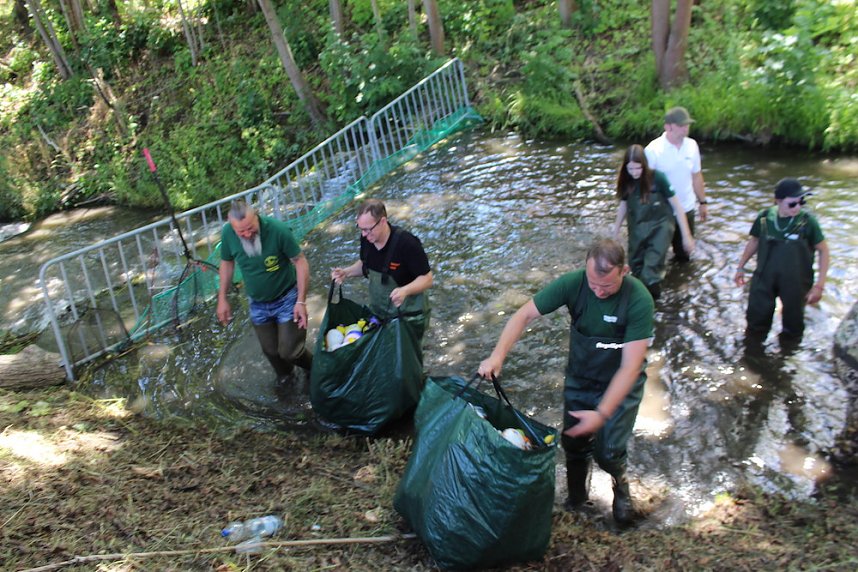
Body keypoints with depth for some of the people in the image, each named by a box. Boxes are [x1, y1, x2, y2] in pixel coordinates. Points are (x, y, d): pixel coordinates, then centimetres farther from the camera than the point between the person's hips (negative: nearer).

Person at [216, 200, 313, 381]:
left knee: (289, 352, -4)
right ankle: (284, 377, 49)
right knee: (271, 351, 17)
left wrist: (301, 301, -21)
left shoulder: (278, 229, -30)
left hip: (287, 300, -4)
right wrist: (222, 299, 3)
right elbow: (227, 263, 1)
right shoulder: (228, 233, -19)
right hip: (258, 305, 4)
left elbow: (300, 262, -20)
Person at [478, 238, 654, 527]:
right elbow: (524, 314, -17)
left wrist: (602, 413, -31)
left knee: (607, 451, -9)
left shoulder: (639, 300, -28)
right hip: (579, 379, 3)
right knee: (574, 443, 6)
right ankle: (576, 494, 37)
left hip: (620, 384, -2)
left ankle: (620, 484, 27)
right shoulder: (573, 283, -22)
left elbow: (630, 366, -27)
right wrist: (498, 355, -30)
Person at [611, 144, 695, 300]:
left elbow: (677, 206, -10)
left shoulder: (657, 178, -17)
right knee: (636, 265, 11)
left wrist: (686, 236, -9)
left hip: (660, 226, -4)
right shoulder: (626, 182, -6)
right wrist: (615, 234, 16)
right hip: (637, 229, 4)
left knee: (652, 267, -15)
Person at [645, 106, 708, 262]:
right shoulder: (653, 149, -17)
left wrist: (703, 202, 12)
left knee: (683, 254, 17)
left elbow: (696, 175, 9)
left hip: (687, 209, 4)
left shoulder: (692, 145, -1)